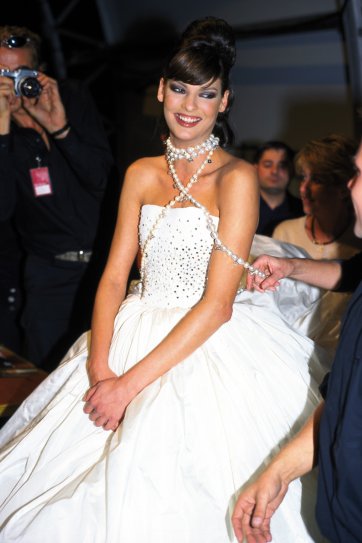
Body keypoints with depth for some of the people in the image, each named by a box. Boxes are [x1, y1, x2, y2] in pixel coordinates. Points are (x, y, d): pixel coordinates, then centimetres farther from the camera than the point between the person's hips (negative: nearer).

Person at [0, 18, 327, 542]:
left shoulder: (236, 177, -9)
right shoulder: (142, 174, 9)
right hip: (135, 333, 5)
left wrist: (130, 384, -19)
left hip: (211, 346, -5)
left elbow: (218, 302, -15)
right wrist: (99, 365, -13)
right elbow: (114, 275, 5)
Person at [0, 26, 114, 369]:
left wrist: (59, 127, -26)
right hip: (48, 269, -1)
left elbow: (100, 176, -11)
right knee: (44, 369, 7)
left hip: (103, 257, 1)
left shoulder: (73, 97, -6)